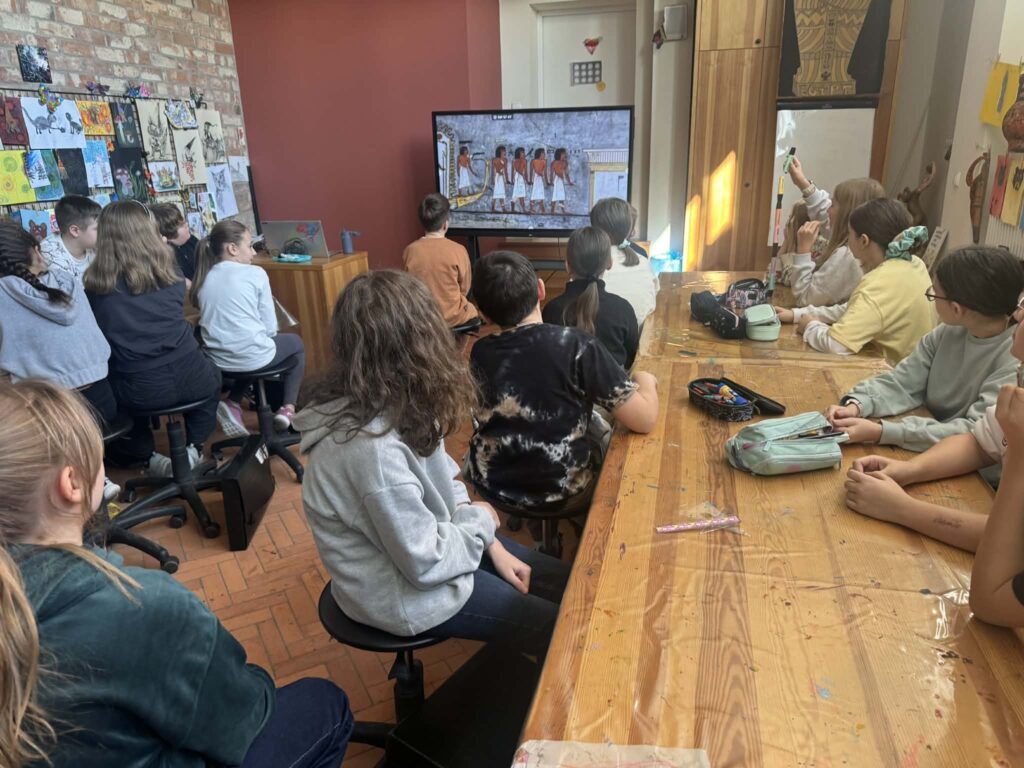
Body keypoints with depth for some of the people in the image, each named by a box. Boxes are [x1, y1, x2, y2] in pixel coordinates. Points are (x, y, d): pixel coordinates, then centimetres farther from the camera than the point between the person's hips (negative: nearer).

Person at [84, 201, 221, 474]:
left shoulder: (95, 283, -2)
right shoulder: (168, 269, 2)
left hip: (136, 390, 0)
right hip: (186, 377, 0)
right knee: (211, 375, 34)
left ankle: (147, 457, 25)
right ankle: (193, 449, 21)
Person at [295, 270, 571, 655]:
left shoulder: (388, 405, -8)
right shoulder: (372, 448, -36)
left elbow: (440, 484, 5)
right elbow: (427, 562, -27)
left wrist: (491, 544, -2)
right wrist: (481, 520, -10)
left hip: (417, 542, 8)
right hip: (400, 592, -8)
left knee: (564, 583, 13)